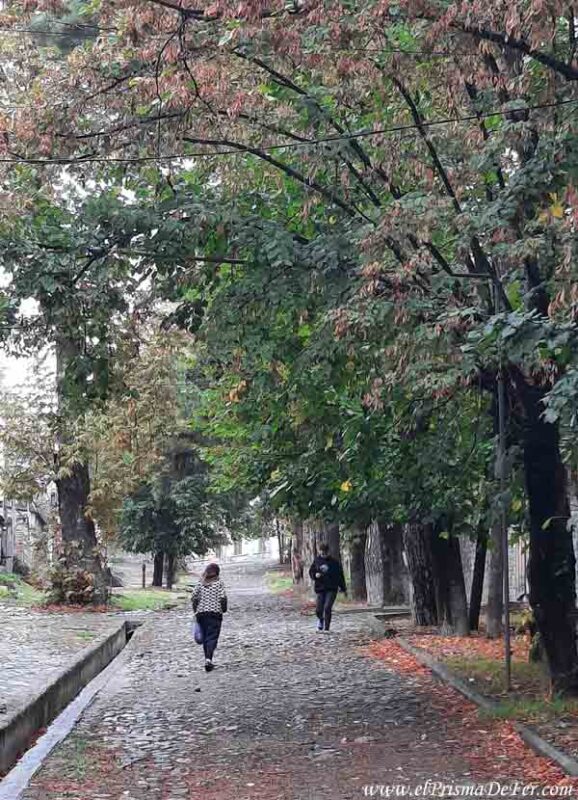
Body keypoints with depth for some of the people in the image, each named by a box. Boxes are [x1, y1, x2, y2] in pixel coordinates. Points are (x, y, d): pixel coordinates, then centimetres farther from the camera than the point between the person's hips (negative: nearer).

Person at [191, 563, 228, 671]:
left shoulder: (200, 583, 6)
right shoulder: (219, 583, -3)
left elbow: (194, 597, 3)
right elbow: (223, 598, -9)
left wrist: (196, 610, 13)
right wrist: (224, 609, 7)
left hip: (201, 613, 4)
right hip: (215, 613, -4)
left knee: (205, 637, 14)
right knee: (212, 637, -5)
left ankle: (208, 659, 18)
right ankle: (208, 658, -23)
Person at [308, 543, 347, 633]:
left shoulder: (334, 562, -1)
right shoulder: (317, 561, 2)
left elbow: (340, 575, 7)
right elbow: (311, 572, 12)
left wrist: (343, 588, 10)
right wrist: (315, 575, -12)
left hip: (332, 589, -2)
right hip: (320, 589, 2)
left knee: (327, 608, -15)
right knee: (318, 610, 0)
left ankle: (326, 628, -4)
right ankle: (320, 620, 35)